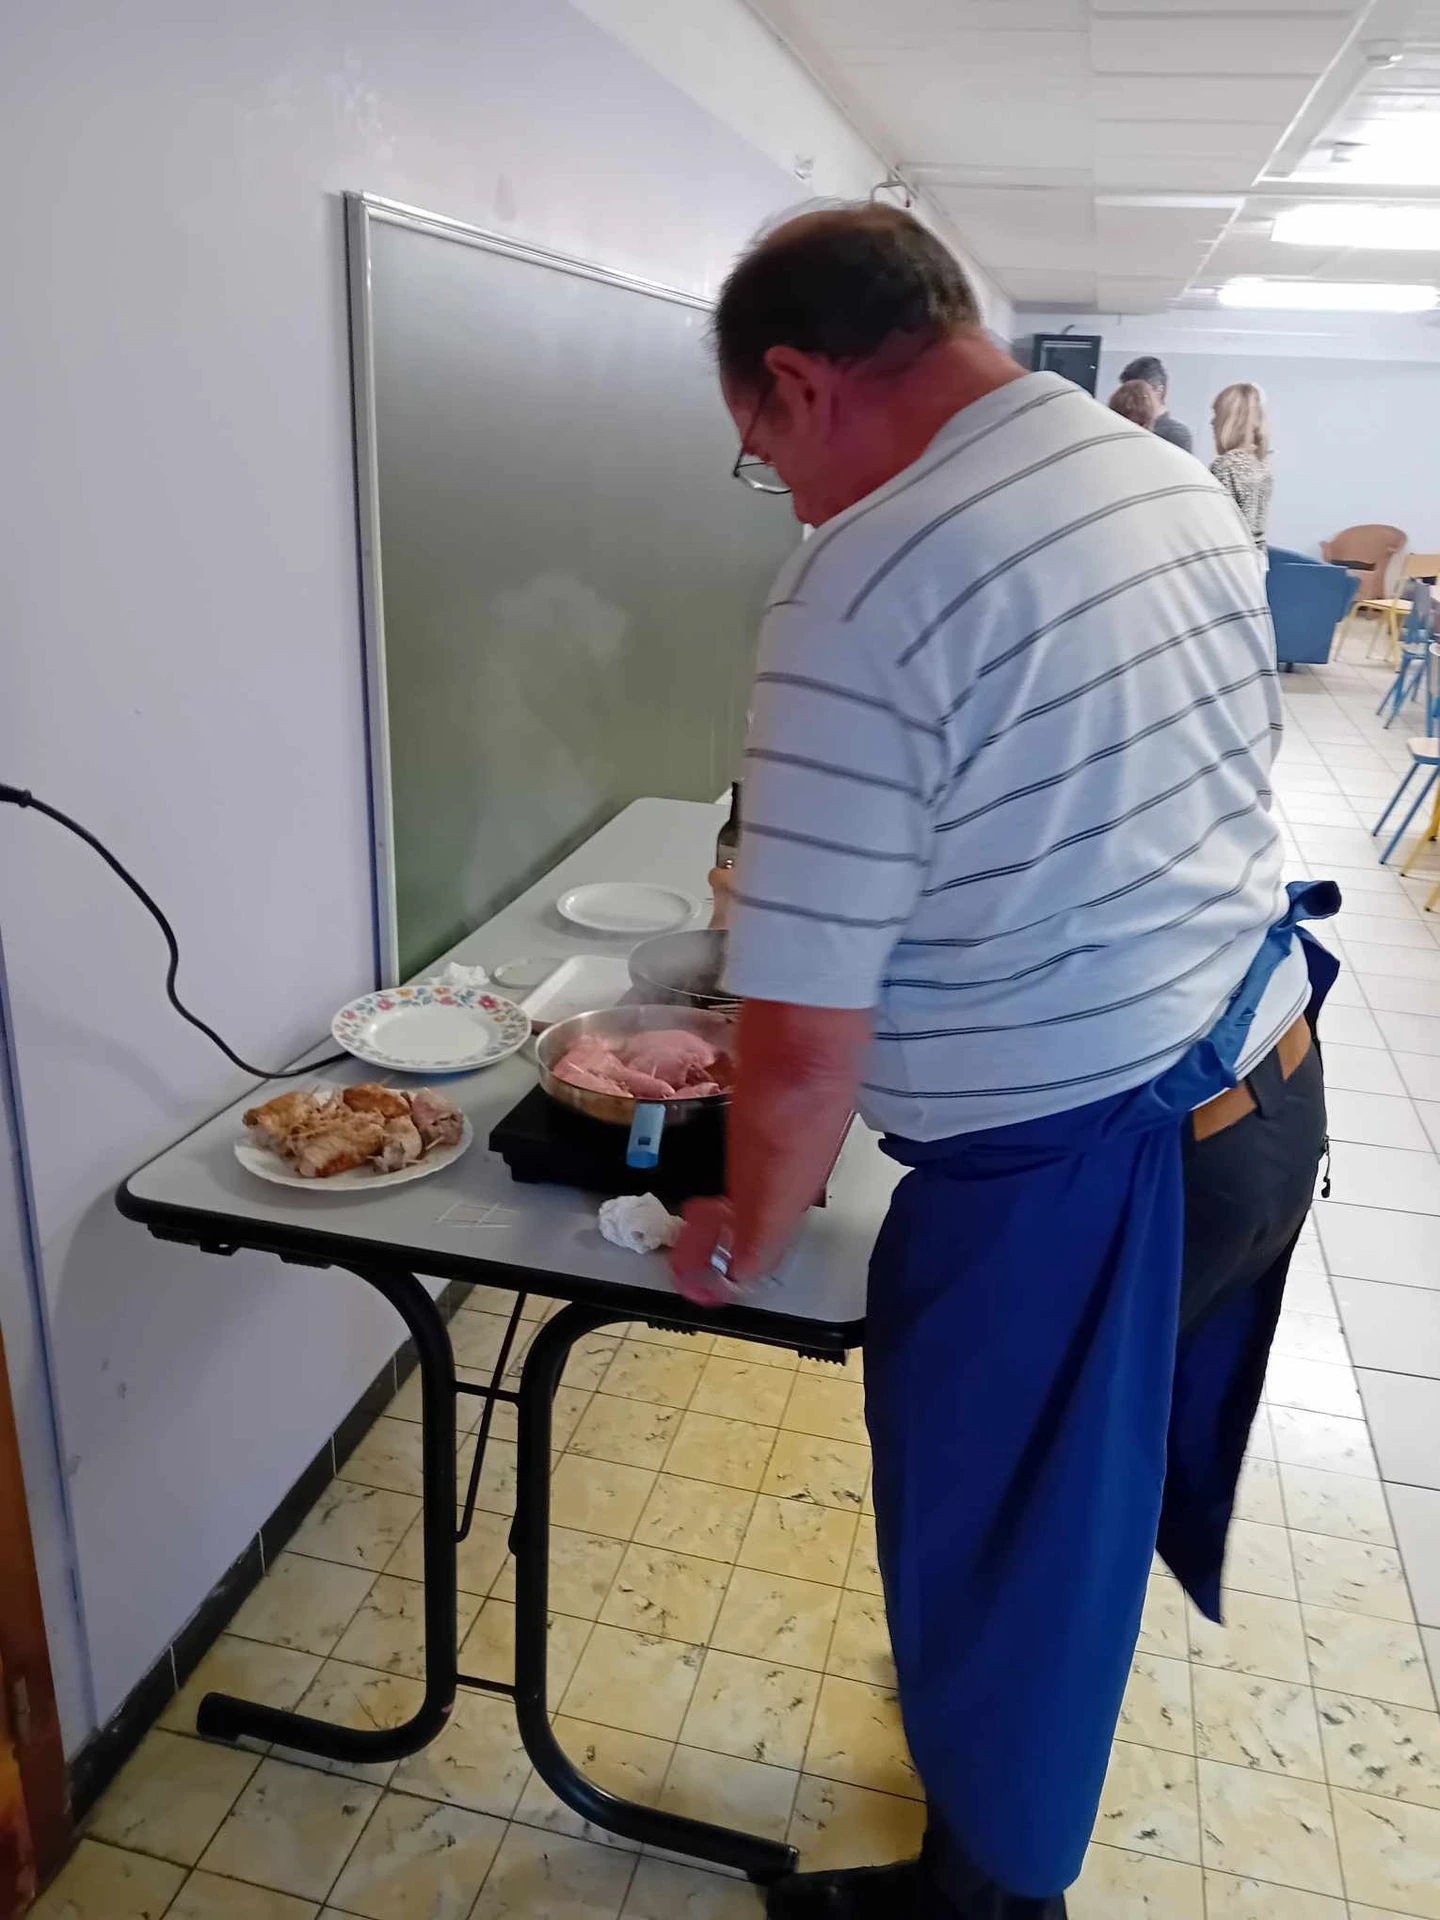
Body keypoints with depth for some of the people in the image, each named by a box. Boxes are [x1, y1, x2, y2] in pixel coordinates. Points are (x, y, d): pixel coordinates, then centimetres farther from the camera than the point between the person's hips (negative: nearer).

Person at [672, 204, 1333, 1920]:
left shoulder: (862, 589, -24)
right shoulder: (1183, 491, 3)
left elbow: (805, 1035, -24)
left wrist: (745, 1237, -5)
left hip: (1066, 1179, -9)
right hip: (1265, 1090, 9)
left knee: (1000, 1564, 17)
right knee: (1090, 1499, 31)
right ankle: (1030, 1758, 58)